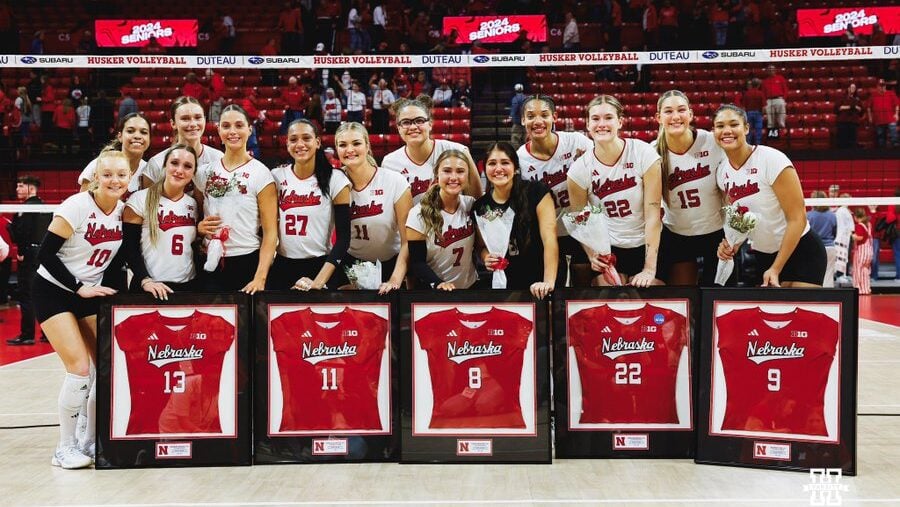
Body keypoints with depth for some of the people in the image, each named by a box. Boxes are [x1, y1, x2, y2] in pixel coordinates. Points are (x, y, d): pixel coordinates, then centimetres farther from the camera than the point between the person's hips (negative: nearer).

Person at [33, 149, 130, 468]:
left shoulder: (125, 211, -3)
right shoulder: (76, 206, -20)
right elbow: (45, 254, -18)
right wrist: (78, 287, -19)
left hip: (90, 293, 6)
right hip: (53, 292, -6)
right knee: (80, 369, -14)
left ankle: (89, 441, 16)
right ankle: (65, 448, 2)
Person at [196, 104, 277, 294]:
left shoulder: (260, 173, -5)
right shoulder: (205, 171, 7)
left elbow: (270, 232, -8)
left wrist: (260, 278, -18)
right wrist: (198, 227, -4)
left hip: (247, 263, -3)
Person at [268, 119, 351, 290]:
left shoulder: (336, 180, -7)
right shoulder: (277, 177, 1)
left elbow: (343, 237, -9)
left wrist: (319, 281, -17)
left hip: (321, 266, -3)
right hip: (282, 267, 3)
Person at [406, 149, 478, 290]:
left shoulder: (471, 205, -4)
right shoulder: (419, 214, -16)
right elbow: (417, 262, -17)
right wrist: (438, 283, -31)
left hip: (471, 285, 4)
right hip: (433, 291, -4)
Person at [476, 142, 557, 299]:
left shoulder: (537, 192, -12)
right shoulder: (481, 206, -1)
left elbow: (549, 238, -19)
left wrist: (548, 282, -28)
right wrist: (486, 258, -11)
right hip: (505, 285, 3)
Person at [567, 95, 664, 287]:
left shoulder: (644, 154, -13)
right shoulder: (579, 169, -8)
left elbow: (653, 214, -14)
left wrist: (650, 269, -17)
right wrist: (592, 256, -16)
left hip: (646, 246, -1)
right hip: (607, 250, 1)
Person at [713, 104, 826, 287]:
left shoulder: (772, 159, -17)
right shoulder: (722, 172, 0)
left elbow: (797, 219, -17)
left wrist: (776, 269, -18)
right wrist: (732, 244, -8)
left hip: (801, 252, -5)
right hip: (761, 256, 5)